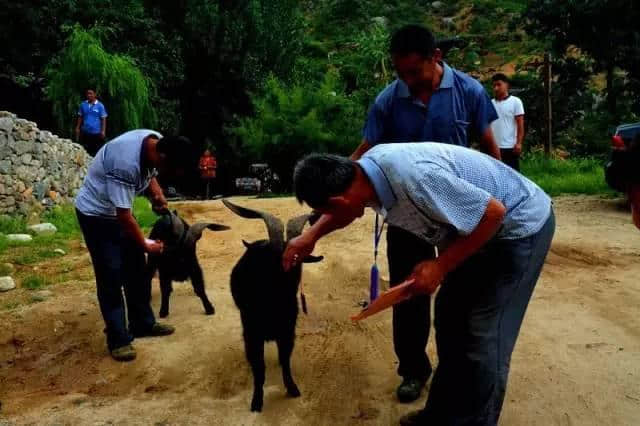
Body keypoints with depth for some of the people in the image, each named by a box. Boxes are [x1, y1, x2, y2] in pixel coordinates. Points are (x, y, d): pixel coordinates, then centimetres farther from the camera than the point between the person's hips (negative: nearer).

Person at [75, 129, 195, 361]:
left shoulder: (158, 143, -13)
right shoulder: (126, 162, -38)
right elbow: (123, 215, -30)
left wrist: (156, 193, -12)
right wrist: (145, 244, -17)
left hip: (119, 210, 8)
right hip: (96, 214, -8)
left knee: (137, 270, 12)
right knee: (111, 276, -7)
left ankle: (143, 324, 24)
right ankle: (118, 339, 2)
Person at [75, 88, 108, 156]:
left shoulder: (100, 105, -3)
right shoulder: (83, 105, 6)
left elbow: (103, 119, -3)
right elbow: (80, 117, 12)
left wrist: (103, 131, -10)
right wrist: (77, 128, 5)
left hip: (96, 133, -3)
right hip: (85, 133, 3)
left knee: (96, 152, 0)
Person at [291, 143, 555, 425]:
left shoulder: (414, 180, -38)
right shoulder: (368, 166, -9)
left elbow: (494, 212, -29)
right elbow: (345, 207, 15)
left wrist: (440, 266, -23)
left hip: (521, 226, -9)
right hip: (479, 224, 9)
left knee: (482, 338, -7)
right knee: (450, 317, 13)